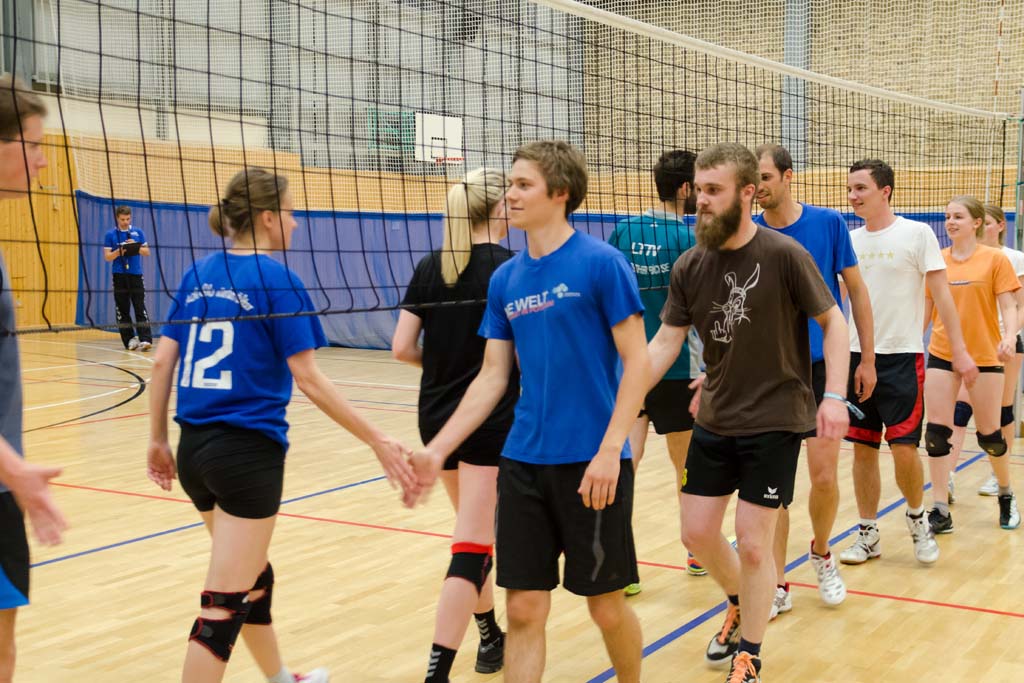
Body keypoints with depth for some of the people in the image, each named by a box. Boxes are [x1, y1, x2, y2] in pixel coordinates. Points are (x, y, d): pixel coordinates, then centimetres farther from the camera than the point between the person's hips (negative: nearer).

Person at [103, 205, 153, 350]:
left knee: (140, 308, -7)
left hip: (136, 274, 0)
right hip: (119, 276, 0)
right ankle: (130, 339, 12)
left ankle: (145, 339, -13)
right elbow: (107, 256, 0)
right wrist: (119, 251, -17)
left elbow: (147, 252, 6)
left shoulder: (138, 232, 7)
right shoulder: (110, 235, 4)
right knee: (122, 310, 4)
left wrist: (136, 246, -12)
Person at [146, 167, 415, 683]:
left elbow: (162, 363, 7)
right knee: (225, 604, -1)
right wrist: (377, 441, -8)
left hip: (195, 447, 8)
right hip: (248, 451, -7)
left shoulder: (199, 274, 8)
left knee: (253, 575, 25)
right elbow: (308, 379, -13)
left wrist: (158, 441, 16)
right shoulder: (277, 281, -10)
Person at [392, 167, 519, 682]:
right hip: (492, 421, -6)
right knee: (471, 549, -6)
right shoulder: (511, 267, -9)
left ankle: (490, 638, 36)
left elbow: (402, 348, 0)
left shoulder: (429, 267, 5)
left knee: (475, 530, 23)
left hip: (438, 417, 6)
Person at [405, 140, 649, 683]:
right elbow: (493, 377, 11)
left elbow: (637, 361, -10)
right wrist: (436, 451, 4)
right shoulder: (504, 279, 8)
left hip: (592, 462, -5)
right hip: (523, 461, 5)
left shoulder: (601, 262, -8)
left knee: (605, 605, 8)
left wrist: (609, 450, -19)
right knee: (523, 609, 6)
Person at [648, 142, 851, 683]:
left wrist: (834, 396, -17)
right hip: (714, 420, 5)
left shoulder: (784, 254, -14)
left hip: (775, 421, -5)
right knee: (697, 532, 9)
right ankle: (743, 604, 41)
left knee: (753, 543, -1)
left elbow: (833, 322, -7)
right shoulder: (688, 267, -1)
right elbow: (665, 342, 1)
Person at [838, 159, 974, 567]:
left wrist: (959, 350, -9)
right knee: (862, 450, 6)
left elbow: (941, 294, -5)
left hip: (902, 358, -4)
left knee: (904, 449, -6)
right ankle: (868, 535, 18)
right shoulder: (850, 241, 8)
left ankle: (917, 519, 21)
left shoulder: (917, 234, -5)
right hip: (858, 357, 4)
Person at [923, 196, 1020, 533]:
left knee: (989, 435, 8)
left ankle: (1006, 494, 35)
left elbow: (1008, 306, -6)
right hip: (942, 355, 3)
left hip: (984, 356, -2)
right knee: (936, 432, -4)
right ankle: (941, 512, 3)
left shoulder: (995, 259, -4)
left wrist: (1010, 337, -23)